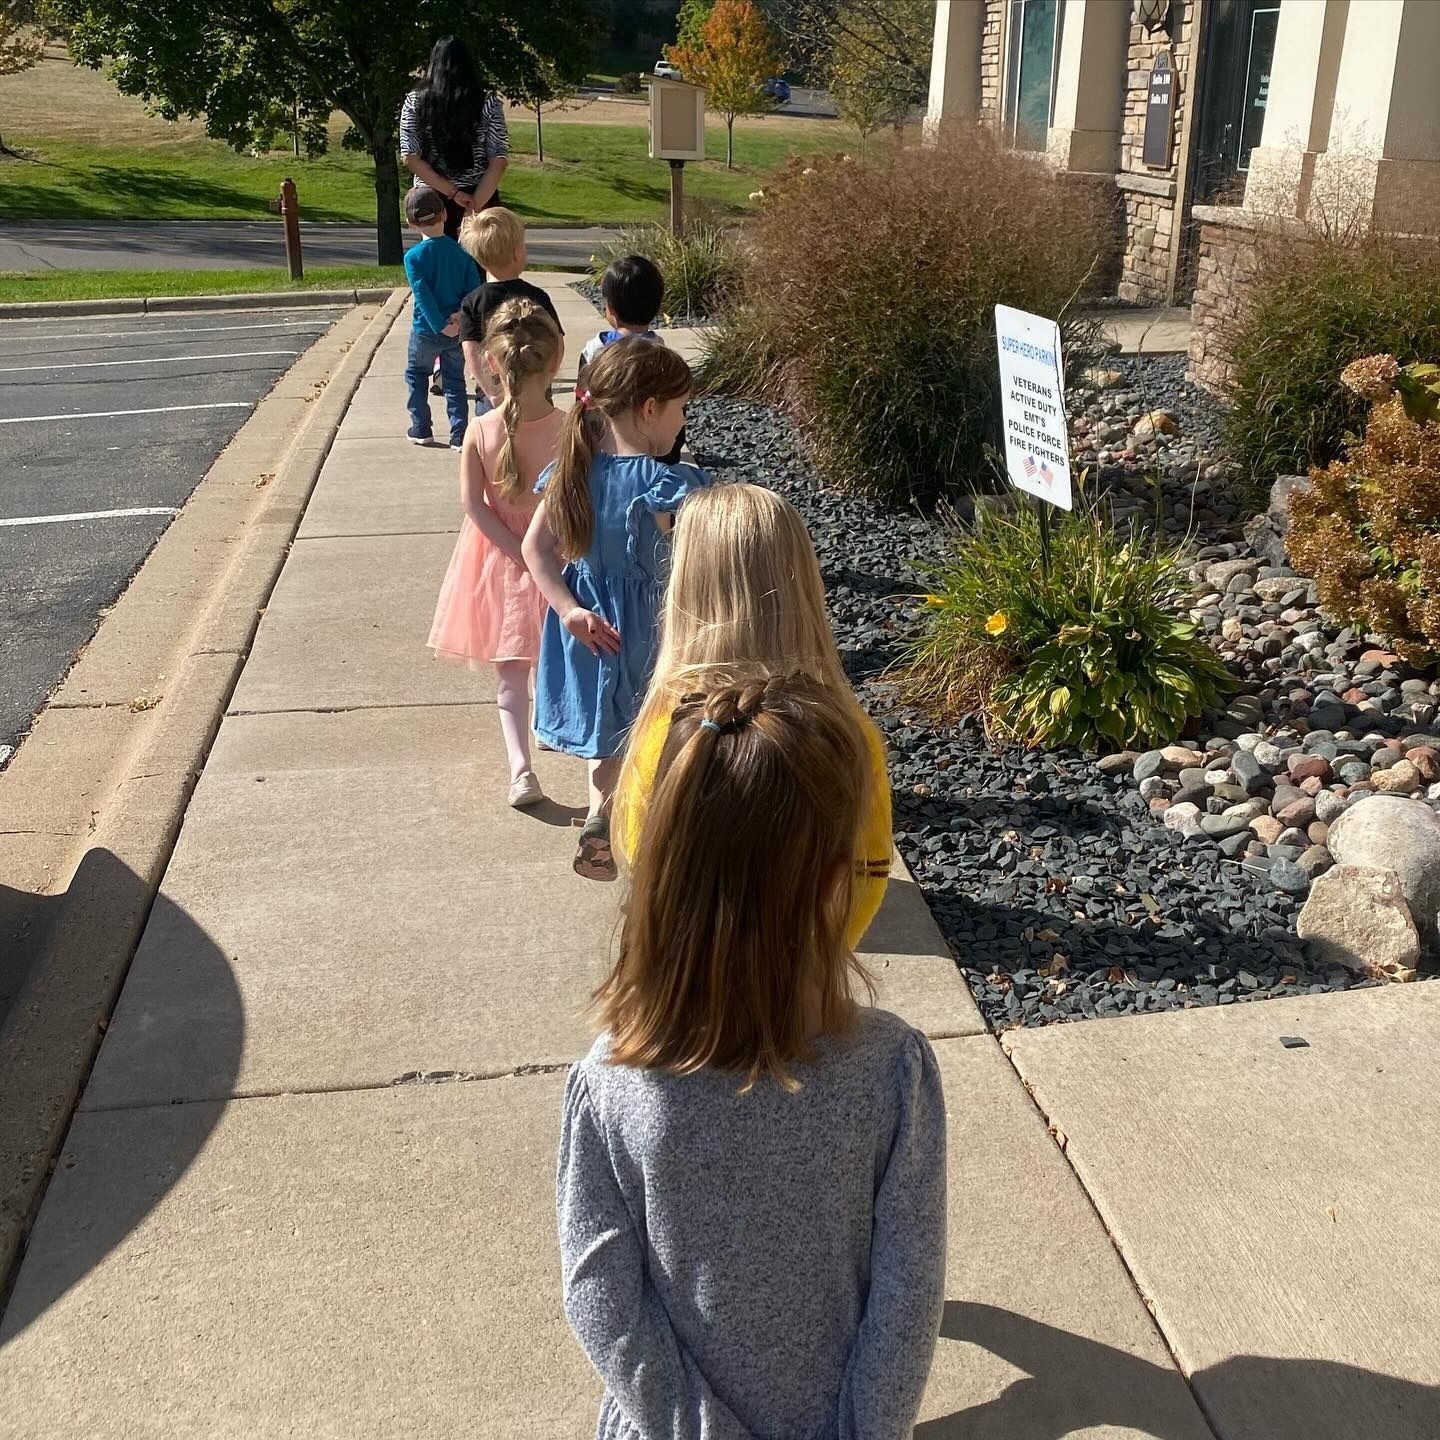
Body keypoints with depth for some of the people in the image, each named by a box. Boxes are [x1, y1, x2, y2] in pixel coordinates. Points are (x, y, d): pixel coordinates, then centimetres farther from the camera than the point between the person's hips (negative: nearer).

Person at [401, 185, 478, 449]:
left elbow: (423, 296, -19)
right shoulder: (461, 252, -4)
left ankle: (421, 429, 20)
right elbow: (474, 289, -9)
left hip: (426, 330, -2)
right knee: (455, 380, 12)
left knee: (416, 375, 19)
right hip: (458, 331, 2)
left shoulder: (413, 256, -13)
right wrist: (460, 315, -13)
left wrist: (440, 326, -16)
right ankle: (459, 435, 7)